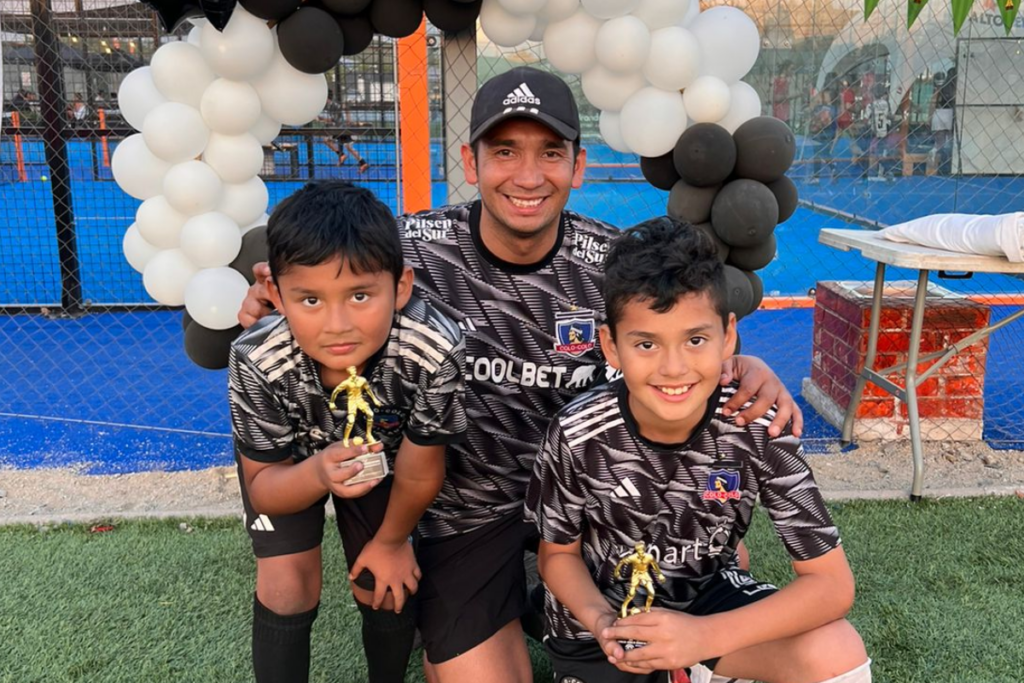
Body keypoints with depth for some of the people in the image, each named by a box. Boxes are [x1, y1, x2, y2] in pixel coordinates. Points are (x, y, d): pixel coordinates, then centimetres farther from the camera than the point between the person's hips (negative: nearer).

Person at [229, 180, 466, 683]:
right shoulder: (258, 363, -39)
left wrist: (391, 542, -4)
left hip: (377, 451, 1)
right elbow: (262, 486, -21)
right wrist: (319, 473, -44)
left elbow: (420, 470, -22)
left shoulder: (435, 352, -42)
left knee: (386, 590, 4)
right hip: (287, 461, 0)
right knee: (287, 586, -7)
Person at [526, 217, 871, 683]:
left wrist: (703, 637, -33)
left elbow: (832, 584, -21)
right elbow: (558, 553, -7)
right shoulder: (578, 434, -25)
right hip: (600, 615, 0)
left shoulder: (759, 428, -25)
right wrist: (601, 624, -28)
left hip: (706, 598, 1)